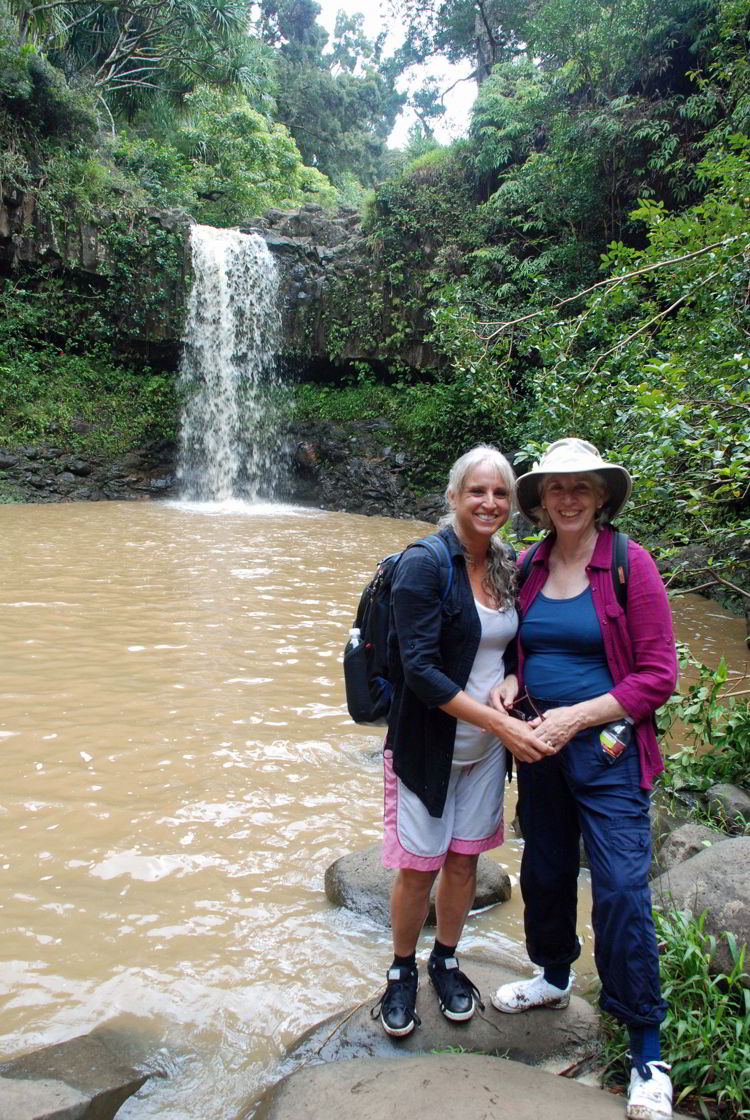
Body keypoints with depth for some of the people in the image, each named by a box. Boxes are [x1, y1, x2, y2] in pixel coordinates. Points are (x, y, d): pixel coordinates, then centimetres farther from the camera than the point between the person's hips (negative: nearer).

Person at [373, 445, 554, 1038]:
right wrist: (501, 723, -25)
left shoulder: (509, 566, 3)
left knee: (465, 858, 15)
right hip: (428, 742, -5)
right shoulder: (424, 564, -17)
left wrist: (511, 684, -10)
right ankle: (402, 969, 31)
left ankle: (446, 961, 38)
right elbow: (420, 667, -22)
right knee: (419, 867, 5)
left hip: (486, 745, 5)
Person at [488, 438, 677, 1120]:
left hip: (606, 748, -5)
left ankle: (648, 1055, 15)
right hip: (537, 741, 5)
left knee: (622, 891, -4)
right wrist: (509, 688, -3)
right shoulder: (530, 567, 4)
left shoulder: (629, 563, -11)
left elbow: (659, 674, -12)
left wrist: (575, 717, -18)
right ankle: (554, 979, 46)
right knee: (545, 871, 19)